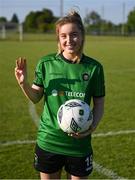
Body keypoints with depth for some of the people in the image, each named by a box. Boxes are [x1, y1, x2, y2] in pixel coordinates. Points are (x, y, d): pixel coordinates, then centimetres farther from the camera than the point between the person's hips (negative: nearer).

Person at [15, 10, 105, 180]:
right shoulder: (46, 63, -5)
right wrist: (23, 83, -16)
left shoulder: (94, 67, -6)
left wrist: (92, 126, -15)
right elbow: (36, 97, 3)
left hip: (79, 144, 0)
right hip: (48, 141, 1)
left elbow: (99, 104, 1)